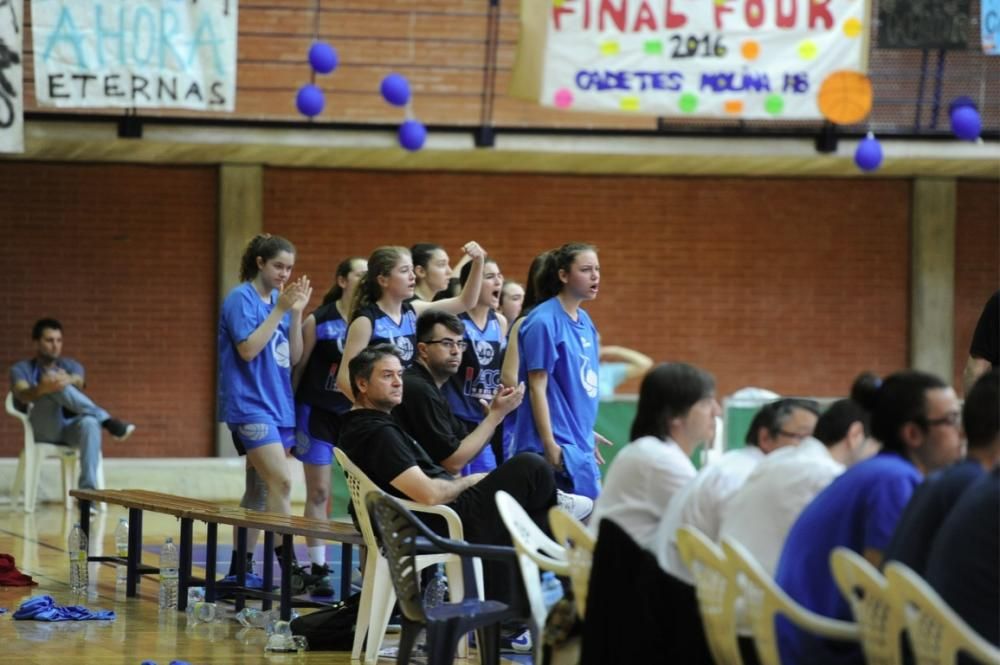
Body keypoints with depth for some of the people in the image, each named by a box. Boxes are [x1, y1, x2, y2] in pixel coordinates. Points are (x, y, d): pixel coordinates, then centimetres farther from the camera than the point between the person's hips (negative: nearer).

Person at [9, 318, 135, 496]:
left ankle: (87, 491, -47)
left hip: (70, 428, 2)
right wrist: (42, 388, -38)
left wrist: (67, 382, -34)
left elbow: (78, 384, -9)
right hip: (42, 430, -2)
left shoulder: (71, 366, 17)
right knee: (54, 387, -30)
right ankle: (107, 421, -36)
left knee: (89, 422, -37)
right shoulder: (21, 370, 10)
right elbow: (23, 395, -14)